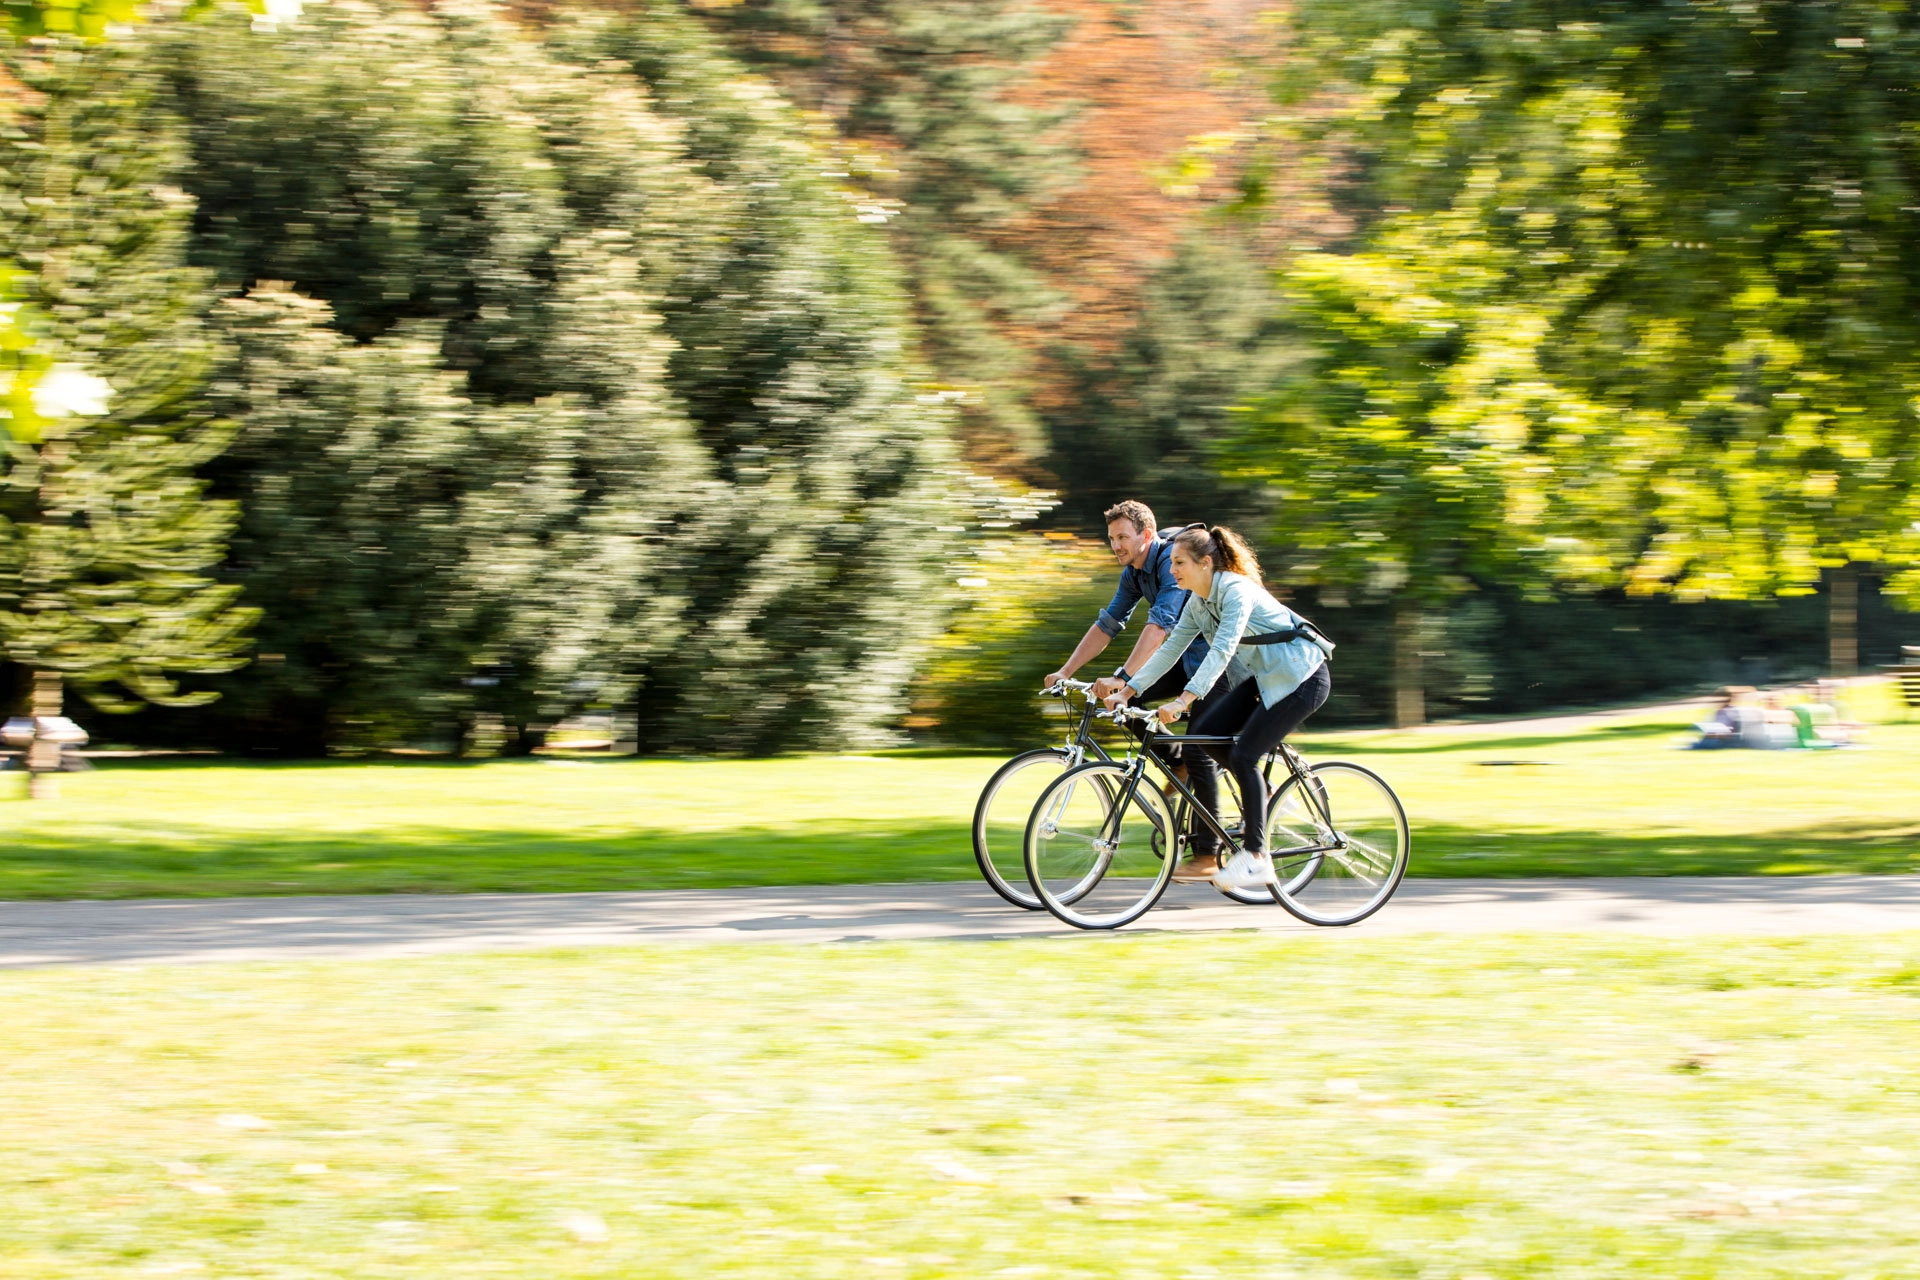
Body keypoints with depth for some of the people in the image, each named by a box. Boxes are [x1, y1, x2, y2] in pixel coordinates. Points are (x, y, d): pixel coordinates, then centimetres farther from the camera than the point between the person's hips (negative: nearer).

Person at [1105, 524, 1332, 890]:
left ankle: (1256, 857, -11)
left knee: (1243, 754, -18)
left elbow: (1222, 651, -36)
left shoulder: (1237, 591, -25)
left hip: (1301, 679, -9)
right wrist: (1126, 691, -2)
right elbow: (1170, 649, 6)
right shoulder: (1198, 601, 3)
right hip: (1265, 679, 9)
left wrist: (1183, 700, -45)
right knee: (1200, 735, -4)